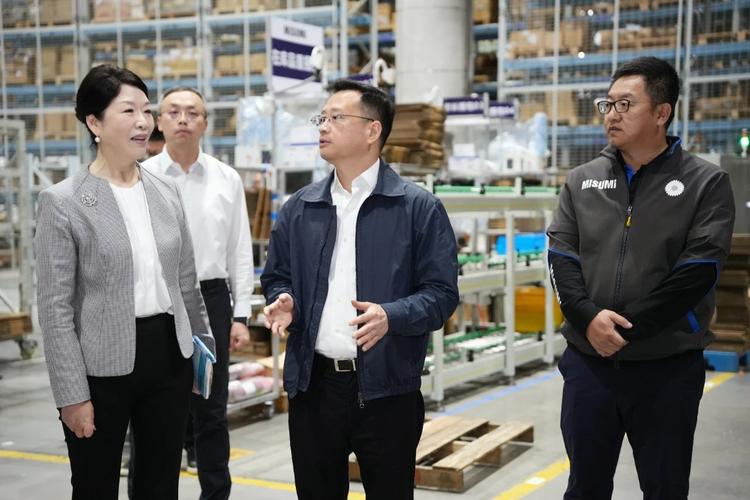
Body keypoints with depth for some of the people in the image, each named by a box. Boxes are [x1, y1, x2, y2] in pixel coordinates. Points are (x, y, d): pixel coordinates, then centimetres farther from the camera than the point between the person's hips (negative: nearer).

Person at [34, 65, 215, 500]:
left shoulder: (167, 192, 6)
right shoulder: (63, 202, -10)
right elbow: (56, 307, -11)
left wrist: (204, 345, 17)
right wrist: (72, 394, -13)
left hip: (169, 357, 5)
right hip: (103, 367, -4)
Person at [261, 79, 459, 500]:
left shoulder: (419, 207, -4)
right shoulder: (299, 208, 10)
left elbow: (441, 293, -7)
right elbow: (277, 279, 18)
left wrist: (391, 316, -24)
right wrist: (284, 304, -5)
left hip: (386, 388, -4)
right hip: (313, 384, 4)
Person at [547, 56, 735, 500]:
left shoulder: (706, 183, -3)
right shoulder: (582, 181, 8)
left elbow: (696, 274, -12)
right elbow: (562, 259, 1)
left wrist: (624, 329, -16)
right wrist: (589, 318, -16)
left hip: (668, 367, -3)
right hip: (588, 362, 3)